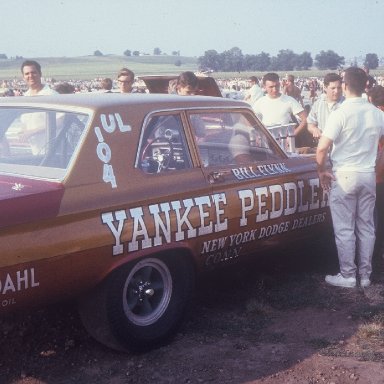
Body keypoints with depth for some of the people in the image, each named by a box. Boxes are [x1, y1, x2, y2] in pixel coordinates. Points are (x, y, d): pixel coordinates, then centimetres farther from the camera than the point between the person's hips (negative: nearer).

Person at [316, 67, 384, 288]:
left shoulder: (340, 114, -15)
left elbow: (322, 148, -20)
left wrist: (322, 171, -5)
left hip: (344, 176, -5)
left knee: (344, 229, 4)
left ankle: (347, 276, 11)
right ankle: (365, 275, 20)